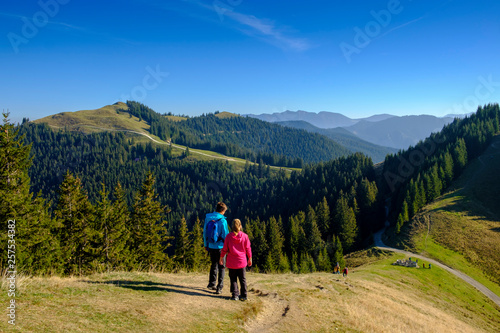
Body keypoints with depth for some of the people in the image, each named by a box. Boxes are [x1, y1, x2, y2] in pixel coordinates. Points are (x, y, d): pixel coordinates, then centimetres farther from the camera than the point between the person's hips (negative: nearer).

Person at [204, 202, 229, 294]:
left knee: (213, 265, 21)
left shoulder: (208, 218, 1)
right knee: (221, 267, 6)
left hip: (211, 246, 5)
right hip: (220, 247, -5)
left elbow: (205, 232, 9)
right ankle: (219, 287, 4)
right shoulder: (222, 221, -16)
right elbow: (225, 235, -12)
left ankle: (212, 283, 29)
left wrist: (206, 244, 19)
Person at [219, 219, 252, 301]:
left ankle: (235, 295, 9)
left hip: (232, 262, -1)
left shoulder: (229, 236, -8)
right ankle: (243, 295, 17)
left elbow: (224, 249, -4)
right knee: (242, 279, 12)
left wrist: (221, 258, 10)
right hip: (242, 261, 1)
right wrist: (250, 259, 10)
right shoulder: (244, 236, -7)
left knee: (233, 279, 10)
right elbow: (248, 248, -1)